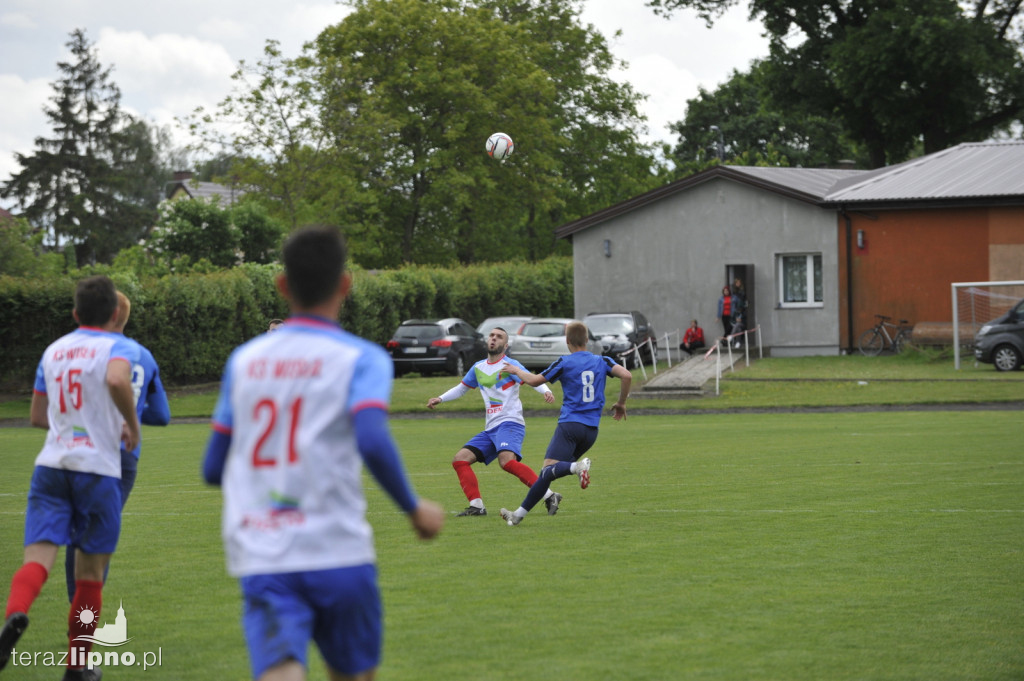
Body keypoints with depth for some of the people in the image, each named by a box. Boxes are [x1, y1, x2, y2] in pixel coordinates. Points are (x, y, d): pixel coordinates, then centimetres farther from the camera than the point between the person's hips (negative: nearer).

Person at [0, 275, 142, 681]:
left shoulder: (53, 350, 16)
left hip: (51, 464, 3)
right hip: (98, 468, -3)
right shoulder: (120, 347, -1)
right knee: (90, 574, 10)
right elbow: (117, 379, -25)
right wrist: (131, 426, -9)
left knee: (38, 558, -9)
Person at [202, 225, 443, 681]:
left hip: (260, 560, 2)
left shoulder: (244, 360, 12)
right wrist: (414, 509, -5)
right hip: (337, 553, -2)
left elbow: (213, 468, 16)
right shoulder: (361, 359, -2)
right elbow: (372, 441, -20)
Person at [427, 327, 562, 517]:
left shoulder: (509, 364, -3)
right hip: (490, 429, 8)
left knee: (506, 460, -32)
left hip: (510, 423, -8)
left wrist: (546, 391, -37)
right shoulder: (478, 368, 17)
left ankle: (550, 497, -30)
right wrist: (440, 399, 21)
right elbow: (462, 388, 33)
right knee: (460, 459, -2)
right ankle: (477, 506, -4)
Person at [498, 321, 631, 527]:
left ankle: (576, 466, -50)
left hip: (570, 424, -5)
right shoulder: (602, 361, 9)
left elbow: (534, 380, 7)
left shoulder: (564, 363, -1)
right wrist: (621, 404, 10)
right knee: (549, 471, 12)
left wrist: (516, 370, 27)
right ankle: (519, 513, 11)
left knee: (548, 469, -20)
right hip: (592, 430, 5)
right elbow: (626, 376, -4)